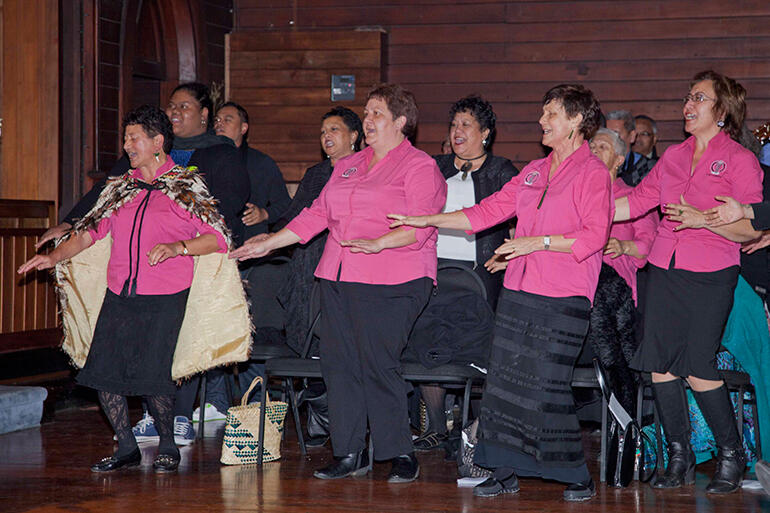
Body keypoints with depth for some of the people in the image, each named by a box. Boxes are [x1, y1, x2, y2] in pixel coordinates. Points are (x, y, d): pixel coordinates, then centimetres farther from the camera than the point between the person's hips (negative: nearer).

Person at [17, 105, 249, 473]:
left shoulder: (187, 186, 2)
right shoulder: (119, 188, 17)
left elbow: (218, 238, -6)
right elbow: (89, 231, 17)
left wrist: (177, 247, -21)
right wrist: (55, 256, 2)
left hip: (164, 298, -5)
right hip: (118, 295, 5)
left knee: (151, 376, -13)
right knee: (102, 372, -3)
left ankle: (167, 446, 11)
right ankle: (126, 448, 15)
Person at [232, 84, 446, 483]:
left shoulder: (419, 167, 0)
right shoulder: (347, 167, 23)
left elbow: (420, 225, -12)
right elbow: (316, 215, 23)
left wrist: (377, 243, -27)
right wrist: (267, 244, 19)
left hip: (390, 283, -7)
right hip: (338, 278, 7)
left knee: (377, 364, -12)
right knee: (338, 362, 1)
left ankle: (401, 454, -1)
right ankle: (349, 453, 8)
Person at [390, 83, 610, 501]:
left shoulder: (592, 172, -5)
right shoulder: (534, 171, 17)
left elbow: (595, 235, -14)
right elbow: (487, 211, 17)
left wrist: (538, 241, -19)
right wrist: (426, 221, 13)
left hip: (563, 298, -7)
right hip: (518, 291, 7)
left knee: (546, 385, -10)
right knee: (504, 378, 4)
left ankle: (577, 477, 3)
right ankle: (505, 473, 13)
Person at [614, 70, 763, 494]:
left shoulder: (740, 160, -2)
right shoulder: (674, 155, 14)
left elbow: (751, 229, -8)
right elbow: (637, 201, 15)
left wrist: (701, 219, -19)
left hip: (710, 275, -5)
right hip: (664, 269, 5)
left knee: (698, 370, -9)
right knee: (660, 365, 3)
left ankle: (731, 455, 11)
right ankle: (679, 458, 17)